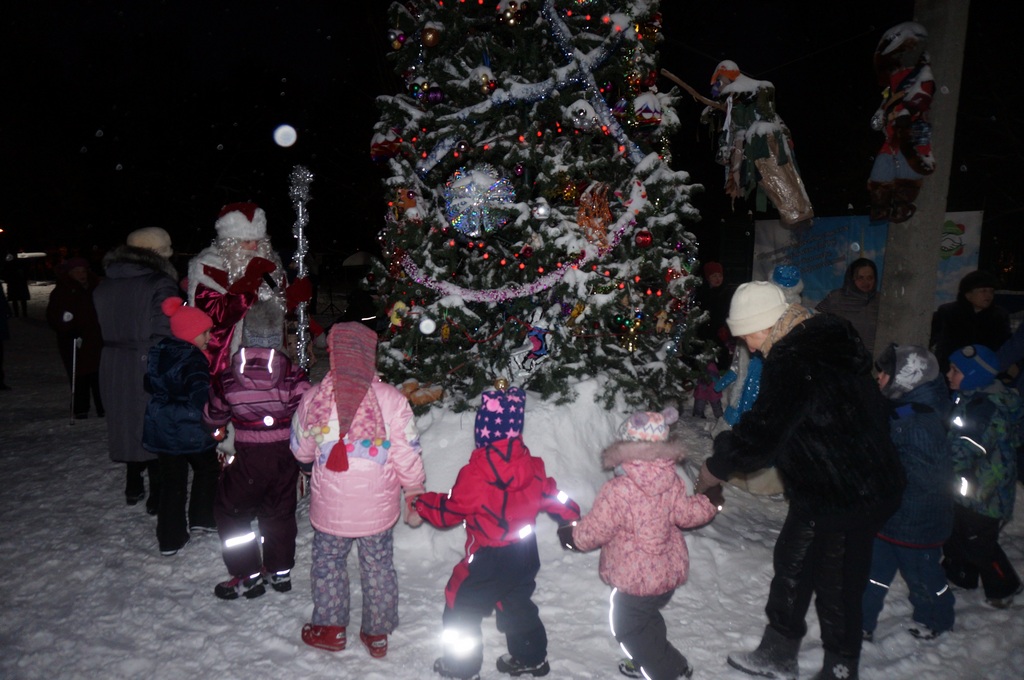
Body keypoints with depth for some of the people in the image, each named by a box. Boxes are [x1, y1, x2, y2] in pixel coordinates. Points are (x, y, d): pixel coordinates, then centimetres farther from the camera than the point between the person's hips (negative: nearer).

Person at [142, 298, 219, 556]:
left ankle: (170, 538, 17)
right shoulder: (192, 358, -20)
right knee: (207, 470, 19)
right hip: (190, 430, -7)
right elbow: (197, 384, -38)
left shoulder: (157, 351, 6)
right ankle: (203, 518, 25)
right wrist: (205, 403, -49)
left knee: (171, 481, 13)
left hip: (161, 429, 7)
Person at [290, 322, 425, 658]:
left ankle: (330, 629, 39)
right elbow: (408, 455, -12)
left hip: (330, 507, 0)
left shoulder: (314, 399, -13)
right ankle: (377, 634, 34)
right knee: (378, 567, 18)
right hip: (378, 507, 0)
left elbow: (300, 451, 2)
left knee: (328, 562, 23)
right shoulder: (392, 399, -18)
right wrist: (414, 493, 4)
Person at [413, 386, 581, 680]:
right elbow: (552, 495, 5)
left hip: (488, 561, -6)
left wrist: (421, 502, 5)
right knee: (517, 605, 27)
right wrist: (571, 516, 23)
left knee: (460, 606, 14)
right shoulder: (532, 467, -8)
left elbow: (449, 510, -12)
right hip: (525, 557, 7)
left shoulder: (474, 474, -24)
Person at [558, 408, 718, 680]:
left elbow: (594, 530, -21)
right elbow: (688, 513, 3)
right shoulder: (671, 482, -9)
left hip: (635, 579, -8)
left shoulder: (617, 490, -30)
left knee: (629, 627, 14)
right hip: (669, 572, 8)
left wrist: (571, 535, -1)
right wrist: (709, 503, 24)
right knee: (645, 618, 29)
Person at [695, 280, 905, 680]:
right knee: (791, 562, 19)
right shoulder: (821, 338, 5)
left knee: (836, 585, 6)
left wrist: (713, 470, -13)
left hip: (848, 497, -11)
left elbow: (761, 431, -26)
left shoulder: (794, 360, -26)